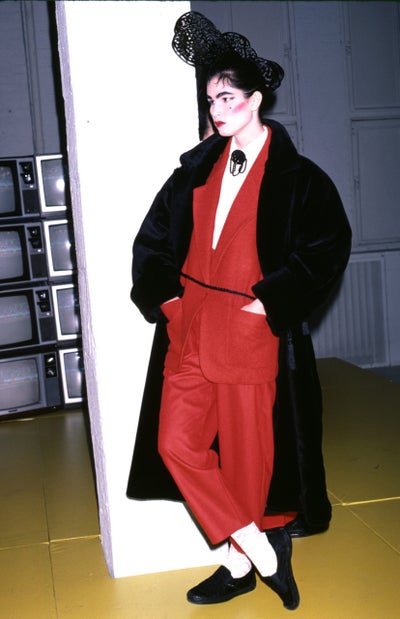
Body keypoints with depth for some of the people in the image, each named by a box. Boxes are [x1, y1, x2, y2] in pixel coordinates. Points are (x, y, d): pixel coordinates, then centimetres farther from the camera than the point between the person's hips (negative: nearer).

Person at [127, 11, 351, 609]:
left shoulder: (296, 176, -3)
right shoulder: (197, 169, 11)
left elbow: (329, 244, -9)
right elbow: (153, 238, 16)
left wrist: (272, 301, -14)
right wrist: (163, 294, 3)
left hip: (252, 334, -5)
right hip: (190, 330, 6)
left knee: (248, 453, 4)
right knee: (176, 443, 2)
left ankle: (240, 564, 27)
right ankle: (260, 554, 15)